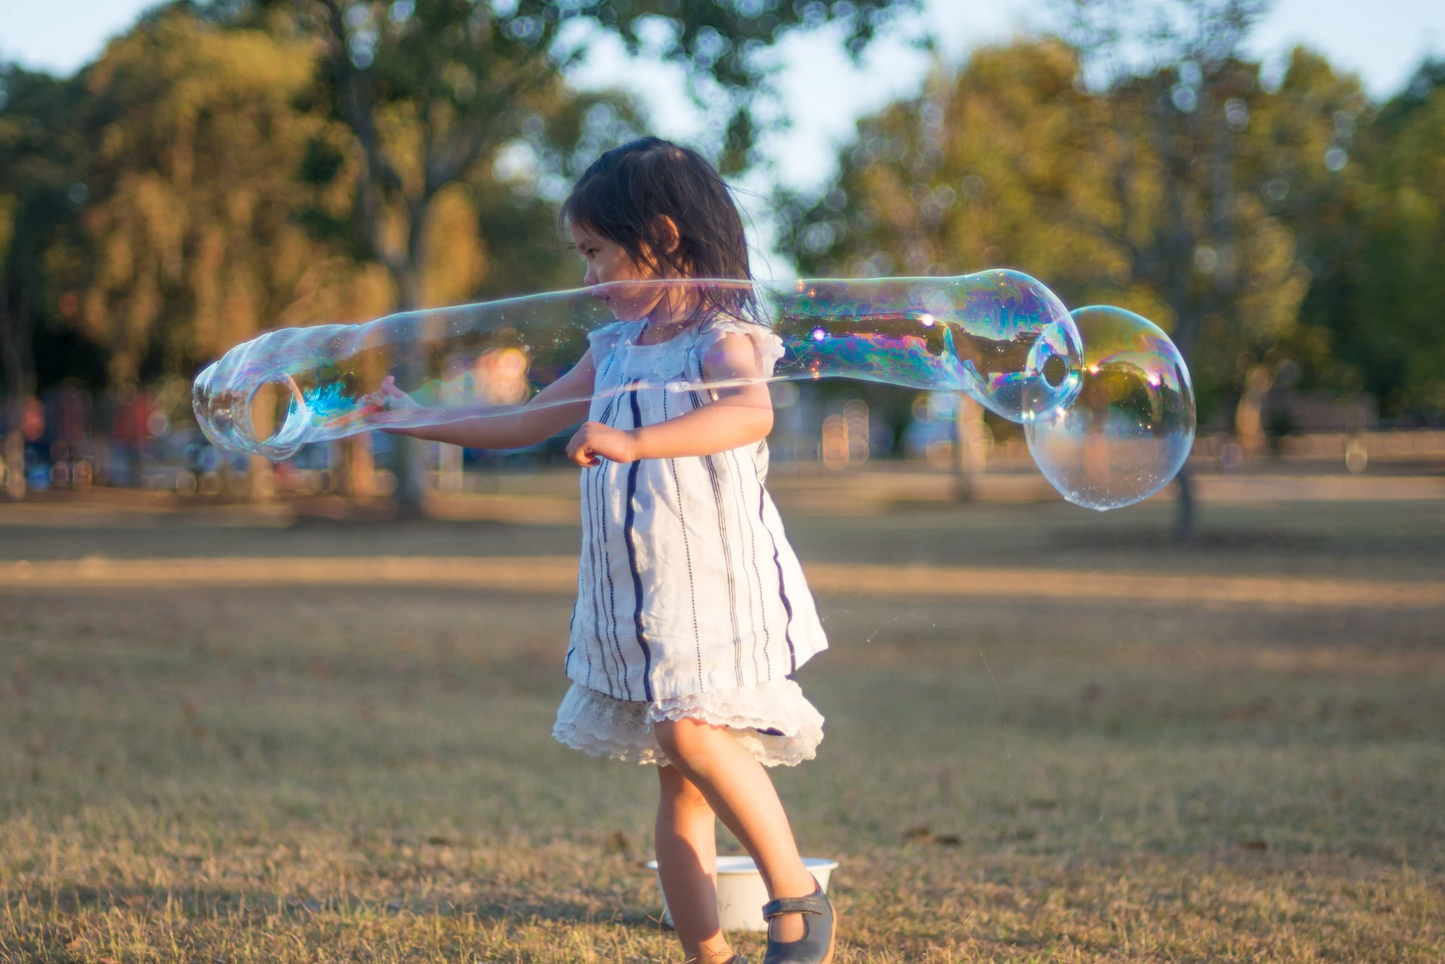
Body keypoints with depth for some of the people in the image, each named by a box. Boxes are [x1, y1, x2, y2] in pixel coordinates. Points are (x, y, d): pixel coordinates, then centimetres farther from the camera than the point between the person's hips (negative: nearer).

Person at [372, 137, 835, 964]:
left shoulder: (723, 339, -8)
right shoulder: (614, 351, 15)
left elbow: (751, 413, -30)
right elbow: (523, 424, 24)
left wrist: (633, 441, -42)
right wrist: (418, 420, 19)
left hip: (717, 578, -7)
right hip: (632, 598, 7)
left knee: (689, 731, -24)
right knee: (678, 781, 6)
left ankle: (800, 896, -11)